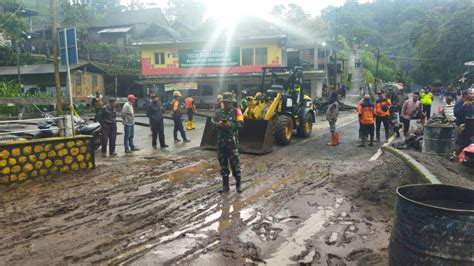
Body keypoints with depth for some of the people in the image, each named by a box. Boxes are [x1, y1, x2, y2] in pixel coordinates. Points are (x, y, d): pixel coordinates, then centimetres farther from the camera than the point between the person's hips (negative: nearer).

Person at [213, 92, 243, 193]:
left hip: (232, 141, -4)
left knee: (235, 163, 1)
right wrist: (218, 124, -15)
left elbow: (240, 124, -11)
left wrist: (230, 125, -25)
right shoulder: (218, 112, 9)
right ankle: (225, 186, 20)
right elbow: (212, 122, 6)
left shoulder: (236, 111, -2)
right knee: (223, 164, 10)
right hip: (221, 141, 4)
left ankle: (238, 185, 13)